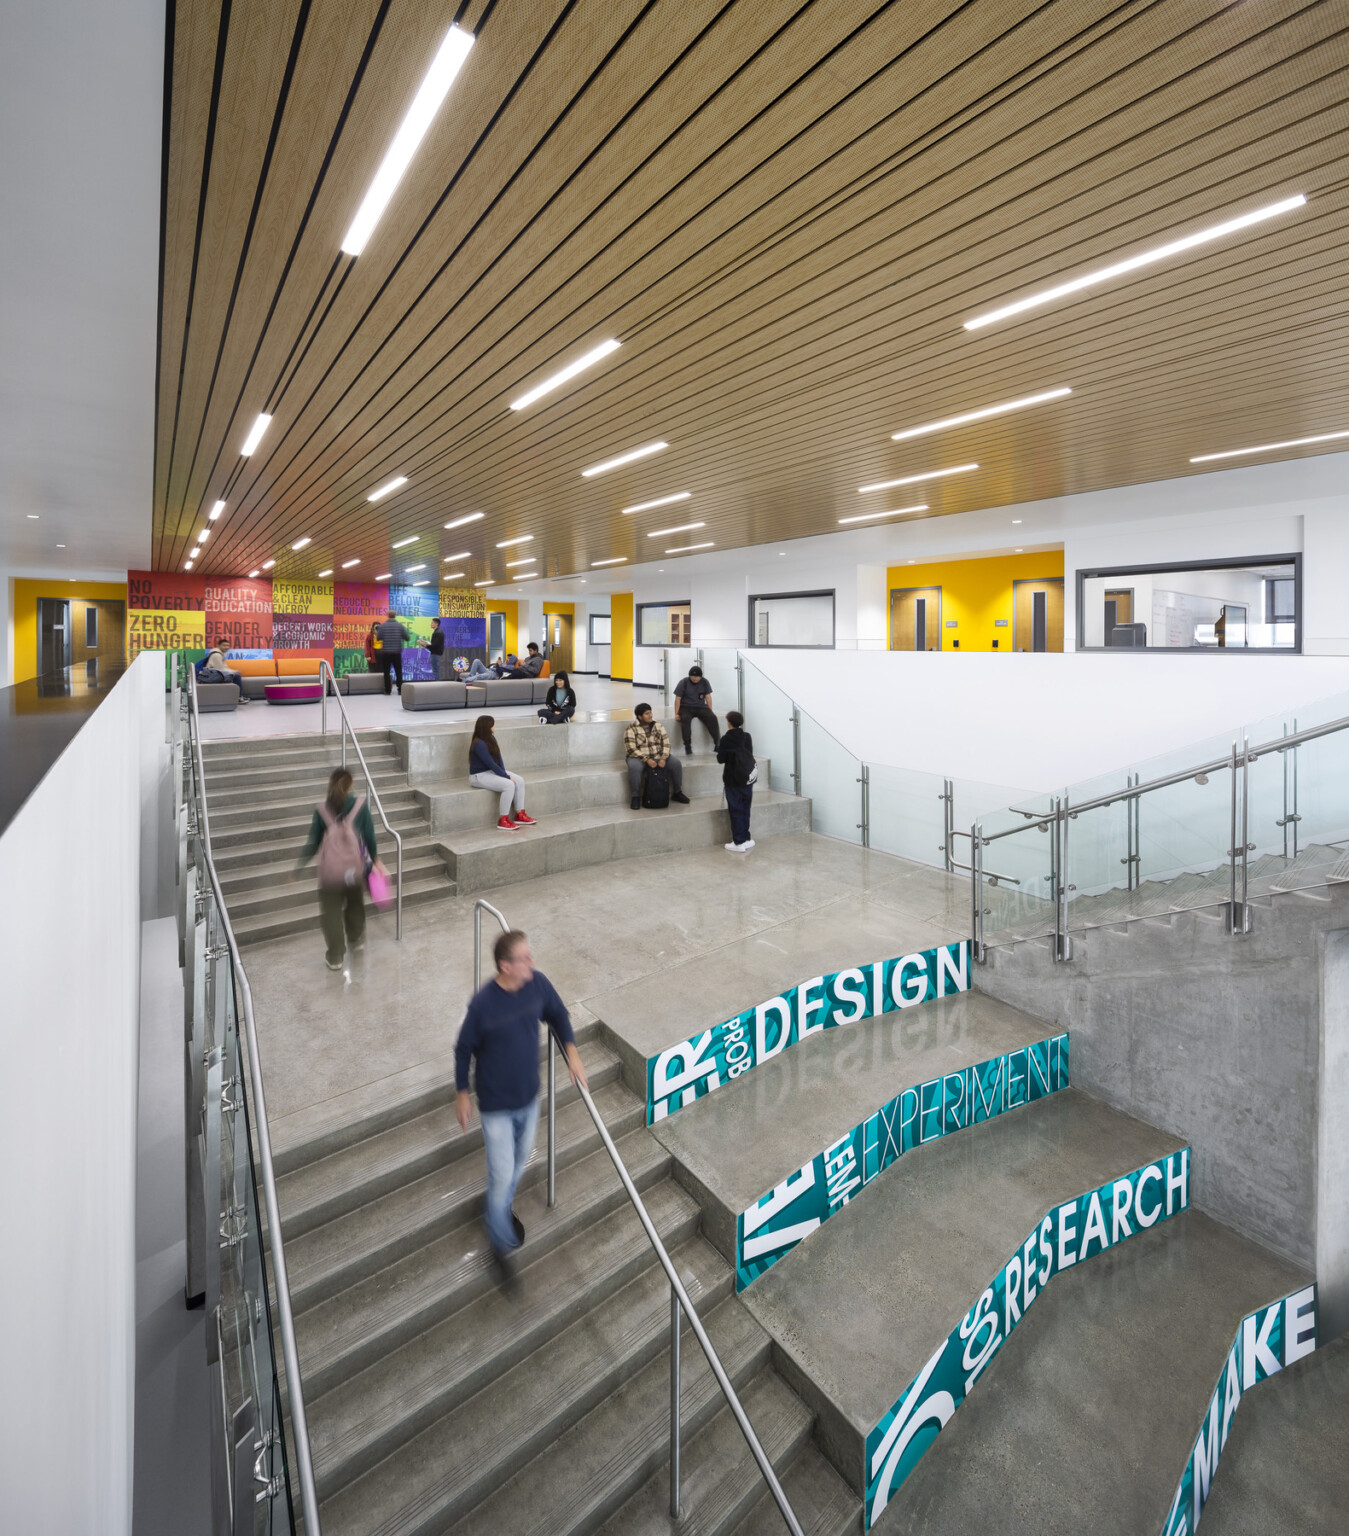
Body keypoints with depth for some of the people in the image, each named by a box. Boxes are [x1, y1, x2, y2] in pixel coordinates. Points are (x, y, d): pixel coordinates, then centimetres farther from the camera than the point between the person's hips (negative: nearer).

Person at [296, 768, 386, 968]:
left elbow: (314, 841, -1)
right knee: (355, 904, 25)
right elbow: (369, 836, -4)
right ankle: (356, 939, 44)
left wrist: (300, 865, 10)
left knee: (331, 911, 11)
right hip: (354, 867, 1)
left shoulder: (322, 808, -4)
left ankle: (335, 957, 16)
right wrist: (376, 860, 9)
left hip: (330, 869, -1)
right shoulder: (360, 805, -7)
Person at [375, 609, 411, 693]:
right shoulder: (399, 625, -2)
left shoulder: (383, 626, -3)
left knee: (386, 672, 6)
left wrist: (377, 630, 10)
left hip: (385, 652, 0)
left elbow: (379, 638, -8)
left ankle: (388, 690, 5)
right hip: (397, 652, 1)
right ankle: (400, 689, 4)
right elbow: (407, 638, -4)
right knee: (399, 672, 8)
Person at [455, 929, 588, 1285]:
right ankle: (501, 1245, 35)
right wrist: (462, 1095, -2)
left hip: (529, 1097, 5)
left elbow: (558, 1015, 1)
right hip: (496, 1105, -5)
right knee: (502, 1174, 8)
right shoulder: (483, 1004, -30)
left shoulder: (538, 983, -18)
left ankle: (502, 1209, 56)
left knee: (520, 1161, 26)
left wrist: (572, 1052, -10)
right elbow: (464, 1050, -12)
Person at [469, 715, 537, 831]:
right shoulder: (479, 744, -23)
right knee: (509, 785, -28)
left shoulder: (490, 738, 5)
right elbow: (491, 764, -23)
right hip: (479, 775, -9)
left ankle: (520, 815, -2)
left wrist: (504, 773, -9)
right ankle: (503, 821, -20)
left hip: (492, 771, 9)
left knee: (520, 781, -7)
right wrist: (507, 777, -19)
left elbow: (498, 758, 4)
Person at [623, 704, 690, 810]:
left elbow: (666, 743, 1)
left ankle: (677, 793, 2)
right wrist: (647, 759, -26)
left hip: (658, 756, 4)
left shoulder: (658, 725, 3)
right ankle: (636, 797, -21)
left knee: (676, 763, -17)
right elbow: (631, 750, -16)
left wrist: (663, 758, -17)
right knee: (634, 767, -38)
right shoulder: (631, 729, -10)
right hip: (639, 758, -4)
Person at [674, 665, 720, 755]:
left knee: (712, 717, -26)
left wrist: (710, 711, -5)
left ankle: (717, 743, -22)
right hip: (686, 707, -2)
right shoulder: (683, 682, -6)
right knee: (685, 719, -36)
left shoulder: (705, 682, 2)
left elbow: (708, 697, 4)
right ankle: (687, 746, -38)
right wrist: (676, 713, -12)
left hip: (701, 707, 3)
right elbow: (678, 699, -5)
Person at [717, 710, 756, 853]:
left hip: (733, 779, -4)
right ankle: (746, 838, 19)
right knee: (745, 809, 13)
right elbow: (750, 754, 8)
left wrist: (719, 748, 6)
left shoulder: (726, 739, -13)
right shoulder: (747, 737, 0)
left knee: (736, 810, 0)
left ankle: (739, 842, 0)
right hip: (748, 778, 5)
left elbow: (720, 759, -10)